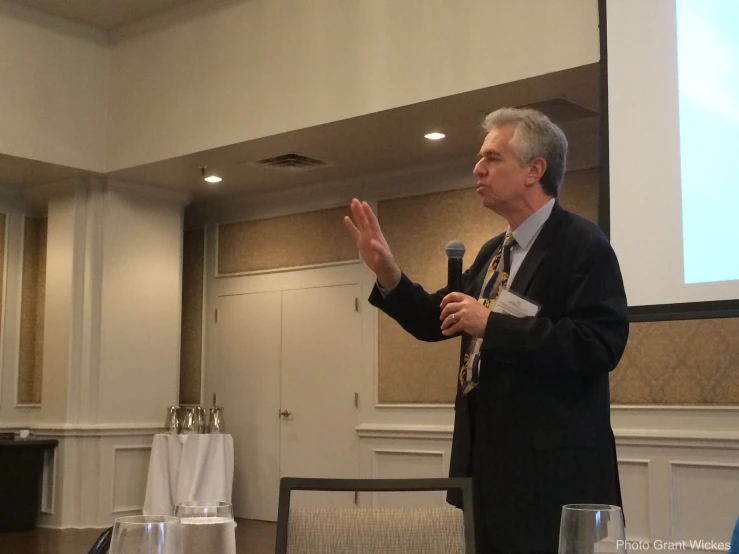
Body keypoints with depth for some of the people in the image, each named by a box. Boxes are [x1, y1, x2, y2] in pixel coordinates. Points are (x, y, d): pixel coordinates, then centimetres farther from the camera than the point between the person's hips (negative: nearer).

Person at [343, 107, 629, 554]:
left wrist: (492, 324, -24)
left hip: (551, 471, -8)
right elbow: (437, 321, 15)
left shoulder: (583, 244, -12)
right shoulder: (494, 252, 14)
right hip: (491, 462, 8)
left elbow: (600, 345, -24)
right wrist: (387, 273, -1)